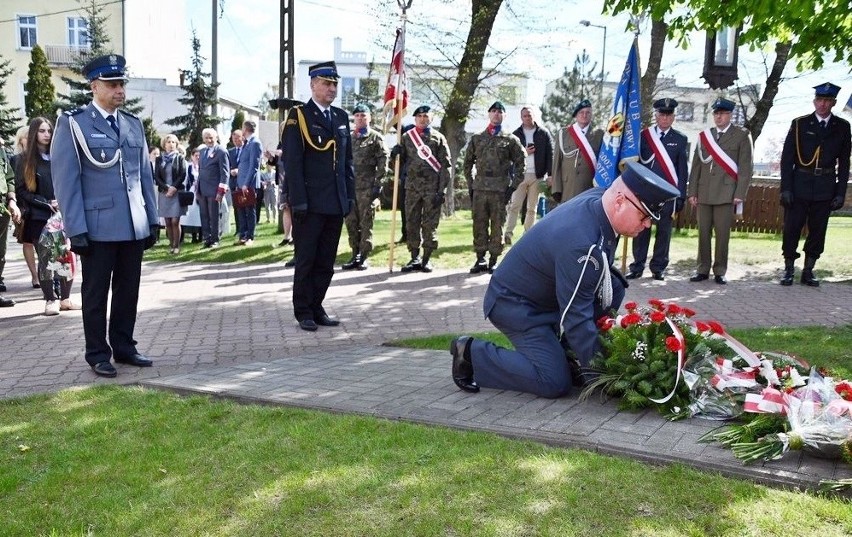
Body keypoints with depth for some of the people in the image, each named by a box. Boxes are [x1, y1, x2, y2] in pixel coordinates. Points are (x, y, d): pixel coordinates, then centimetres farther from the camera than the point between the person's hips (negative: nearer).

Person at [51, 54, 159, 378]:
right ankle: (98, 355, 15)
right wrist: (76, 229, -12)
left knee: (128, 291, 11)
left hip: (135, 227, 5)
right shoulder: (73, 123, -2)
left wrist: (152, 219, 10)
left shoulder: (134, 124, 13)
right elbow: (66, 180, -6)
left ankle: (124, 347, 23)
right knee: (96, 294, 5)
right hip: (97, 227, -4)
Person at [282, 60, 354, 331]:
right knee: (306, 261, 3)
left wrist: (350, 196, 10)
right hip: (310, 204, -5)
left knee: (326, 262, 10)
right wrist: (298, 201, -14)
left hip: (336, 204, 6)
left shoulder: (341, 117, 14)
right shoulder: (298, 116, -4)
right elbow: (292, 162, -9)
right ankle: (304, 312, 12)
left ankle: (317, 308, 20)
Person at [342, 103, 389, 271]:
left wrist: (378, 183, -10)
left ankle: (364, 257, 3)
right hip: (349, 185, 5)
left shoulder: (375, 137, 2)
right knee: (351, 222, 5)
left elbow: (383, 160, -3)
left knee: (366, 223, -3)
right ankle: (355, 255, 13)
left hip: (367, 186, -5)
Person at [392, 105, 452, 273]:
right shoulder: (406, 137, 10)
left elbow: (445, 165, 0)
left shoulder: (438, 138, 4)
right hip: (412, 186, 3)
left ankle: (426, 259, 8)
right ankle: (415, 258, 13)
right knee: (411, 223, 4)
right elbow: (400, 163, 14)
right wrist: (396, 154, -10)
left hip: (432, 187, -2)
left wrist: (442, 191, -8)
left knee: (430, 224, 0)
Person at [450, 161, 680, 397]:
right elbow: (577, 316, -29)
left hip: (547, 292, 9)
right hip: (515, 304, -9)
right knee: (556, 383, -16)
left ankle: (567, 352, 6)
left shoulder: (598, 199, -9)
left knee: (614, 288, -5)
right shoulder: (580, 243, -35)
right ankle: (471, 353, -3)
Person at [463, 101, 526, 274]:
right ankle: (480, 258, 13)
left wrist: (513, 186, -4)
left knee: (497, 226, 1)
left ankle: (494, 260, 9)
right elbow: (468, 163, 14)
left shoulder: (510, 139, 4)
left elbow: (520, 163, 3)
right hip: (479, 188, 2)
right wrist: (470, 185, 7)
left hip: (501, 190, -2)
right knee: (479, 225, 4)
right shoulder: (477, 138, 11)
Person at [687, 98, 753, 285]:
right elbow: (696, 166, 14)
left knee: (722, 234, -2)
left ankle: (720, 272, 6)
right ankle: (703, 270, 13)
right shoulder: (704, 136, 15)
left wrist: (740, 194, -9)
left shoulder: (741, 136, 4)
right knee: (703, 233, 6)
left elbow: (745, 168, -1)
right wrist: (692, 191, 7)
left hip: (726, 194, -4)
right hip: (704, 194, 4)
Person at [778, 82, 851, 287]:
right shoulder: (800, 124, 2)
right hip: (800, 186, -1)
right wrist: (786, 188, -8)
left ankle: (808, 272, 14)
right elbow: (787, 158, -1)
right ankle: (788, 271, 10)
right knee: (791, 229, -1)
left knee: (818, 231, 5)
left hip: (825, 189, 1)